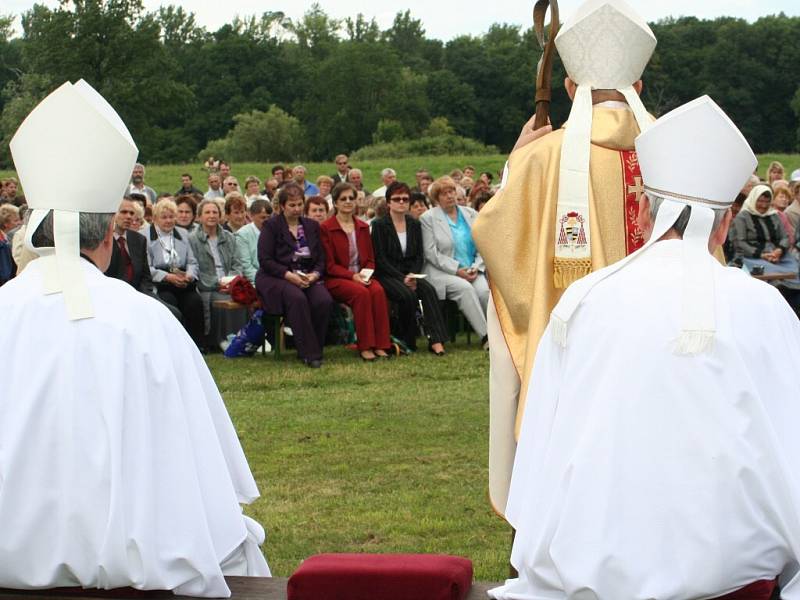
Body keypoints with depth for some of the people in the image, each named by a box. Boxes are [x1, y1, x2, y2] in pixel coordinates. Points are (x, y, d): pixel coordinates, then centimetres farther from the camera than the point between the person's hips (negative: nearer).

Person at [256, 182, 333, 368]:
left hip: (308, 277, 4)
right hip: (275, 278, -4)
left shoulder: (312, 226, 16)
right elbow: (264, 260, -6)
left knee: (324, 300, -28)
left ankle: (315, 348, -14)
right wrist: (288, 275, -17)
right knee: (297, 299, -36)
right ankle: (309, 353, -31)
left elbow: (321, 259, 14)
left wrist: (315, 274, -8)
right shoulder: (271, 226, 2)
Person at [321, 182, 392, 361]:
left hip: (361, 276, 4)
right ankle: (365, 347, -30)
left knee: (378, 290, -29)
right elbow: (329, 265, -6)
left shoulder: (363, 227, 16)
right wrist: (353, 276, -18)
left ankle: (380, 345, -29)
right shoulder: (326, 229, -1)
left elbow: (370, 259, 17)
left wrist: (366, 274, -6)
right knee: (361, 293, -34)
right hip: (335, 279, -4)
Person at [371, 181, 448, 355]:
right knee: (408, 295, -32)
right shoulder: (379, 225, -1)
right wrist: (402, 278, -17)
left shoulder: (414, 224, 13)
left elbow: (420, 256, 10)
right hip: (386, 275, -4)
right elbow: (380, 259, -7)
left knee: (429, 290, -27)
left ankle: (436, 340, -35)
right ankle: (407, 341, -17)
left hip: (410, 274, 4)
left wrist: (413, 275, -10)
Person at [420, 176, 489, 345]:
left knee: (484, 290, -27)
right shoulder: (428, 218, 2)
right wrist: (457, 270, -14)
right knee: (465, 288, -32)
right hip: (442, 272, -4)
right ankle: (485, 335, -30)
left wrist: (476, 268, -5)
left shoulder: (471, 215, 15)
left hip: (472, 271, 4)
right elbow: (431, 253, -7)